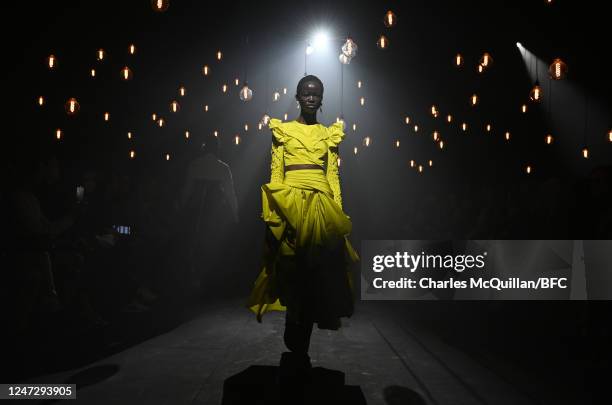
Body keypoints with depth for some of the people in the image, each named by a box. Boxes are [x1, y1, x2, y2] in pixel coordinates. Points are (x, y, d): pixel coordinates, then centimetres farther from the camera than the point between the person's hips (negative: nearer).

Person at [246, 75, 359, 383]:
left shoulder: (329, 134, 17)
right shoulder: (283, 130, 12)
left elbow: (333, 175, 12)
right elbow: (276, 172, 5)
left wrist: (338, 212, 3)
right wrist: (272, 210, -6)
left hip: (322, 205, 2)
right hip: (289, 201, -2)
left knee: (315, 278, -1)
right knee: (293, 276, -6)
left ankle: (297, 353, 13)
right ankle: (298, 353, 8)